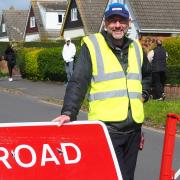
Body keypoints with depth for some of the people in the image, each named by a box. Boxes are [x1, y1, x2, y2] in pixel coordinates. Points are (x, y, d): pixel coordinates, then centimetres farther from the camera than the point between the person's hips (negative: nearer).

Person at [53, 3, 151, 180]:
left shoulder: (136, 47, 13)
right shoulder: (92, 45, -4)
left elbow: (146, 74, 32)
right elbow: (78, 82, -11)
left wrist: (143, 94, 15)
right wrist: (68, 112, -22)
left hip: (133, 125, 6)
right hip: (106, 125, -5)